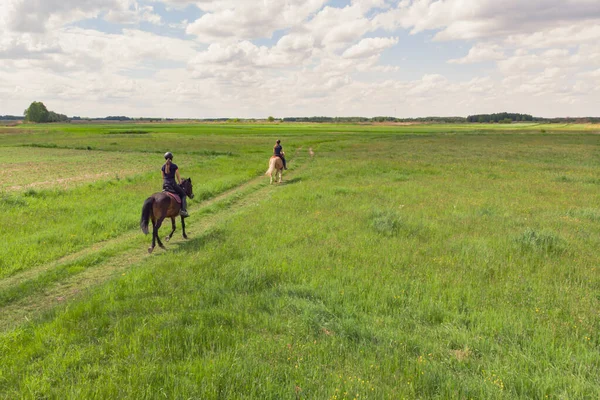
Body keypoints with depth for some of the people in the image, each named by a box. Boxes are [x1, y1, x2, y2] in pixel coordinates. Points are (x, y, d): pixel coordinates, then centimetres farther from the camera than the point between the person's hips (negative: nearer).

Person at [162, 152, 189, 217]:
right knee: (183, 194, 10)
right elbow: (178, 177, 2)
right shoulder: (174, 166, -3)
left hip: (165, 185, 5)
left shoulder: (163, 167, 8)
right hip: (172, 183, -4)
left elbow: (163, 177, 14)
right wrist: (180, 184, 15)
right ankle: (183, 210, -4)